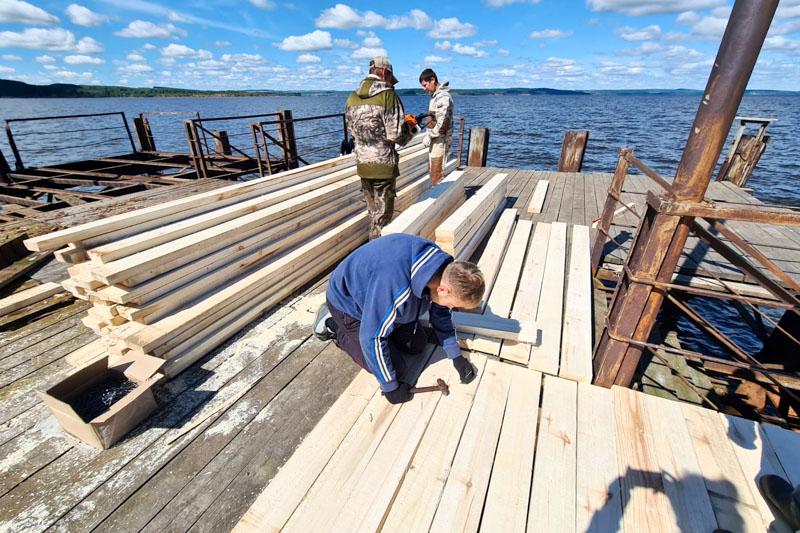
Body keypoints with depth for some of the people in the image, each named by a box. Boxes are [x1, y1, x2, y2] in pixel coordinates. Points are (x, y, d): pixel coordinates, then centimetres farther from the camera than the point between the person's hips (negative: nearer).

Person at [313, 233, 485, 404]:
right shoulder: (396, 286, -45)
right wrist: (390, 387, -20)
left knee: (417, 346, 9)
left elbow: (441, 313, -1)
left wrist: (456, 357, -1)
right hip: (349, 302, -7)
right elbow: (373, 337, -33)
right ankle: (333, 323, 7)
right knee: (395, 368, -4)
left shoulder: (441, 265, -19)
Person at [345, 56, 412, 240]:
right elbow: (396, 134, -15)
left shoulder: (352, 98, 10)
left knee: (373, 212, 20)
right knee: (382, 217, 3)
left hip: (362, 164, 7)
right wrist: (409, 133, 6)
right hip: (384, 164, -7)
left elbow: (352, 130, 14)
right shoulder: (387, 95, -10)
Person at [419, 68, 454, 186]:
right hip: (435, 141, 11)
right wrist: (430, 136, 13)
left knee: (436, 173, -7)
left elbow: (442, 124, -23)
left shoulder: (443, 97, -16)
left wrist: (429, 136, -15)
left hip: (440, 141, -11)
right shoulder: (435, 96, 16)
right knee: (431, 169, 18)